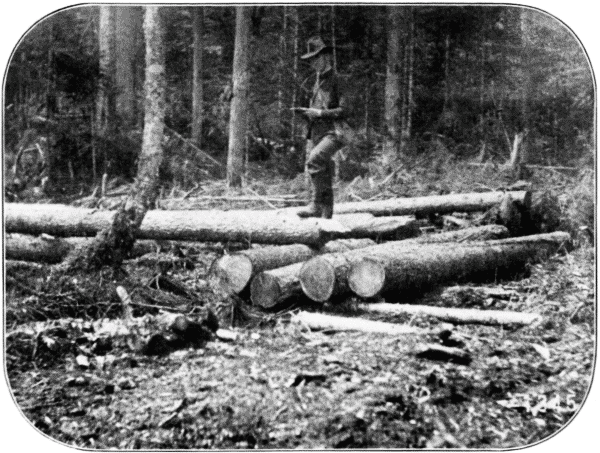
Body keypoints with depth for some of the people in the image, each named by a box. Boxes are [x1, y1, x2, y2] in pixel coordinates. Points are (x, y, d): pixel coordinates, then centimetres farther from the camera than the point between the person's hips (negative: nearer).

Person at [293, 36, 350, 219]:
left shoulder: (336, 79, -4)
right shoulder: (318, 82, 21)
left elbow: (344, 110, -11)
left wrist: (319, 113, -16)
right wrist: (306, 113, 7)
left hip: (332, 133, -8)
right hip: (316, 134, 8)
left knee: (313, 161, -31)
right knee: (323, 180, 6)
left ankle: (316, 205, -27)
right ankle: (326, 216, 11)